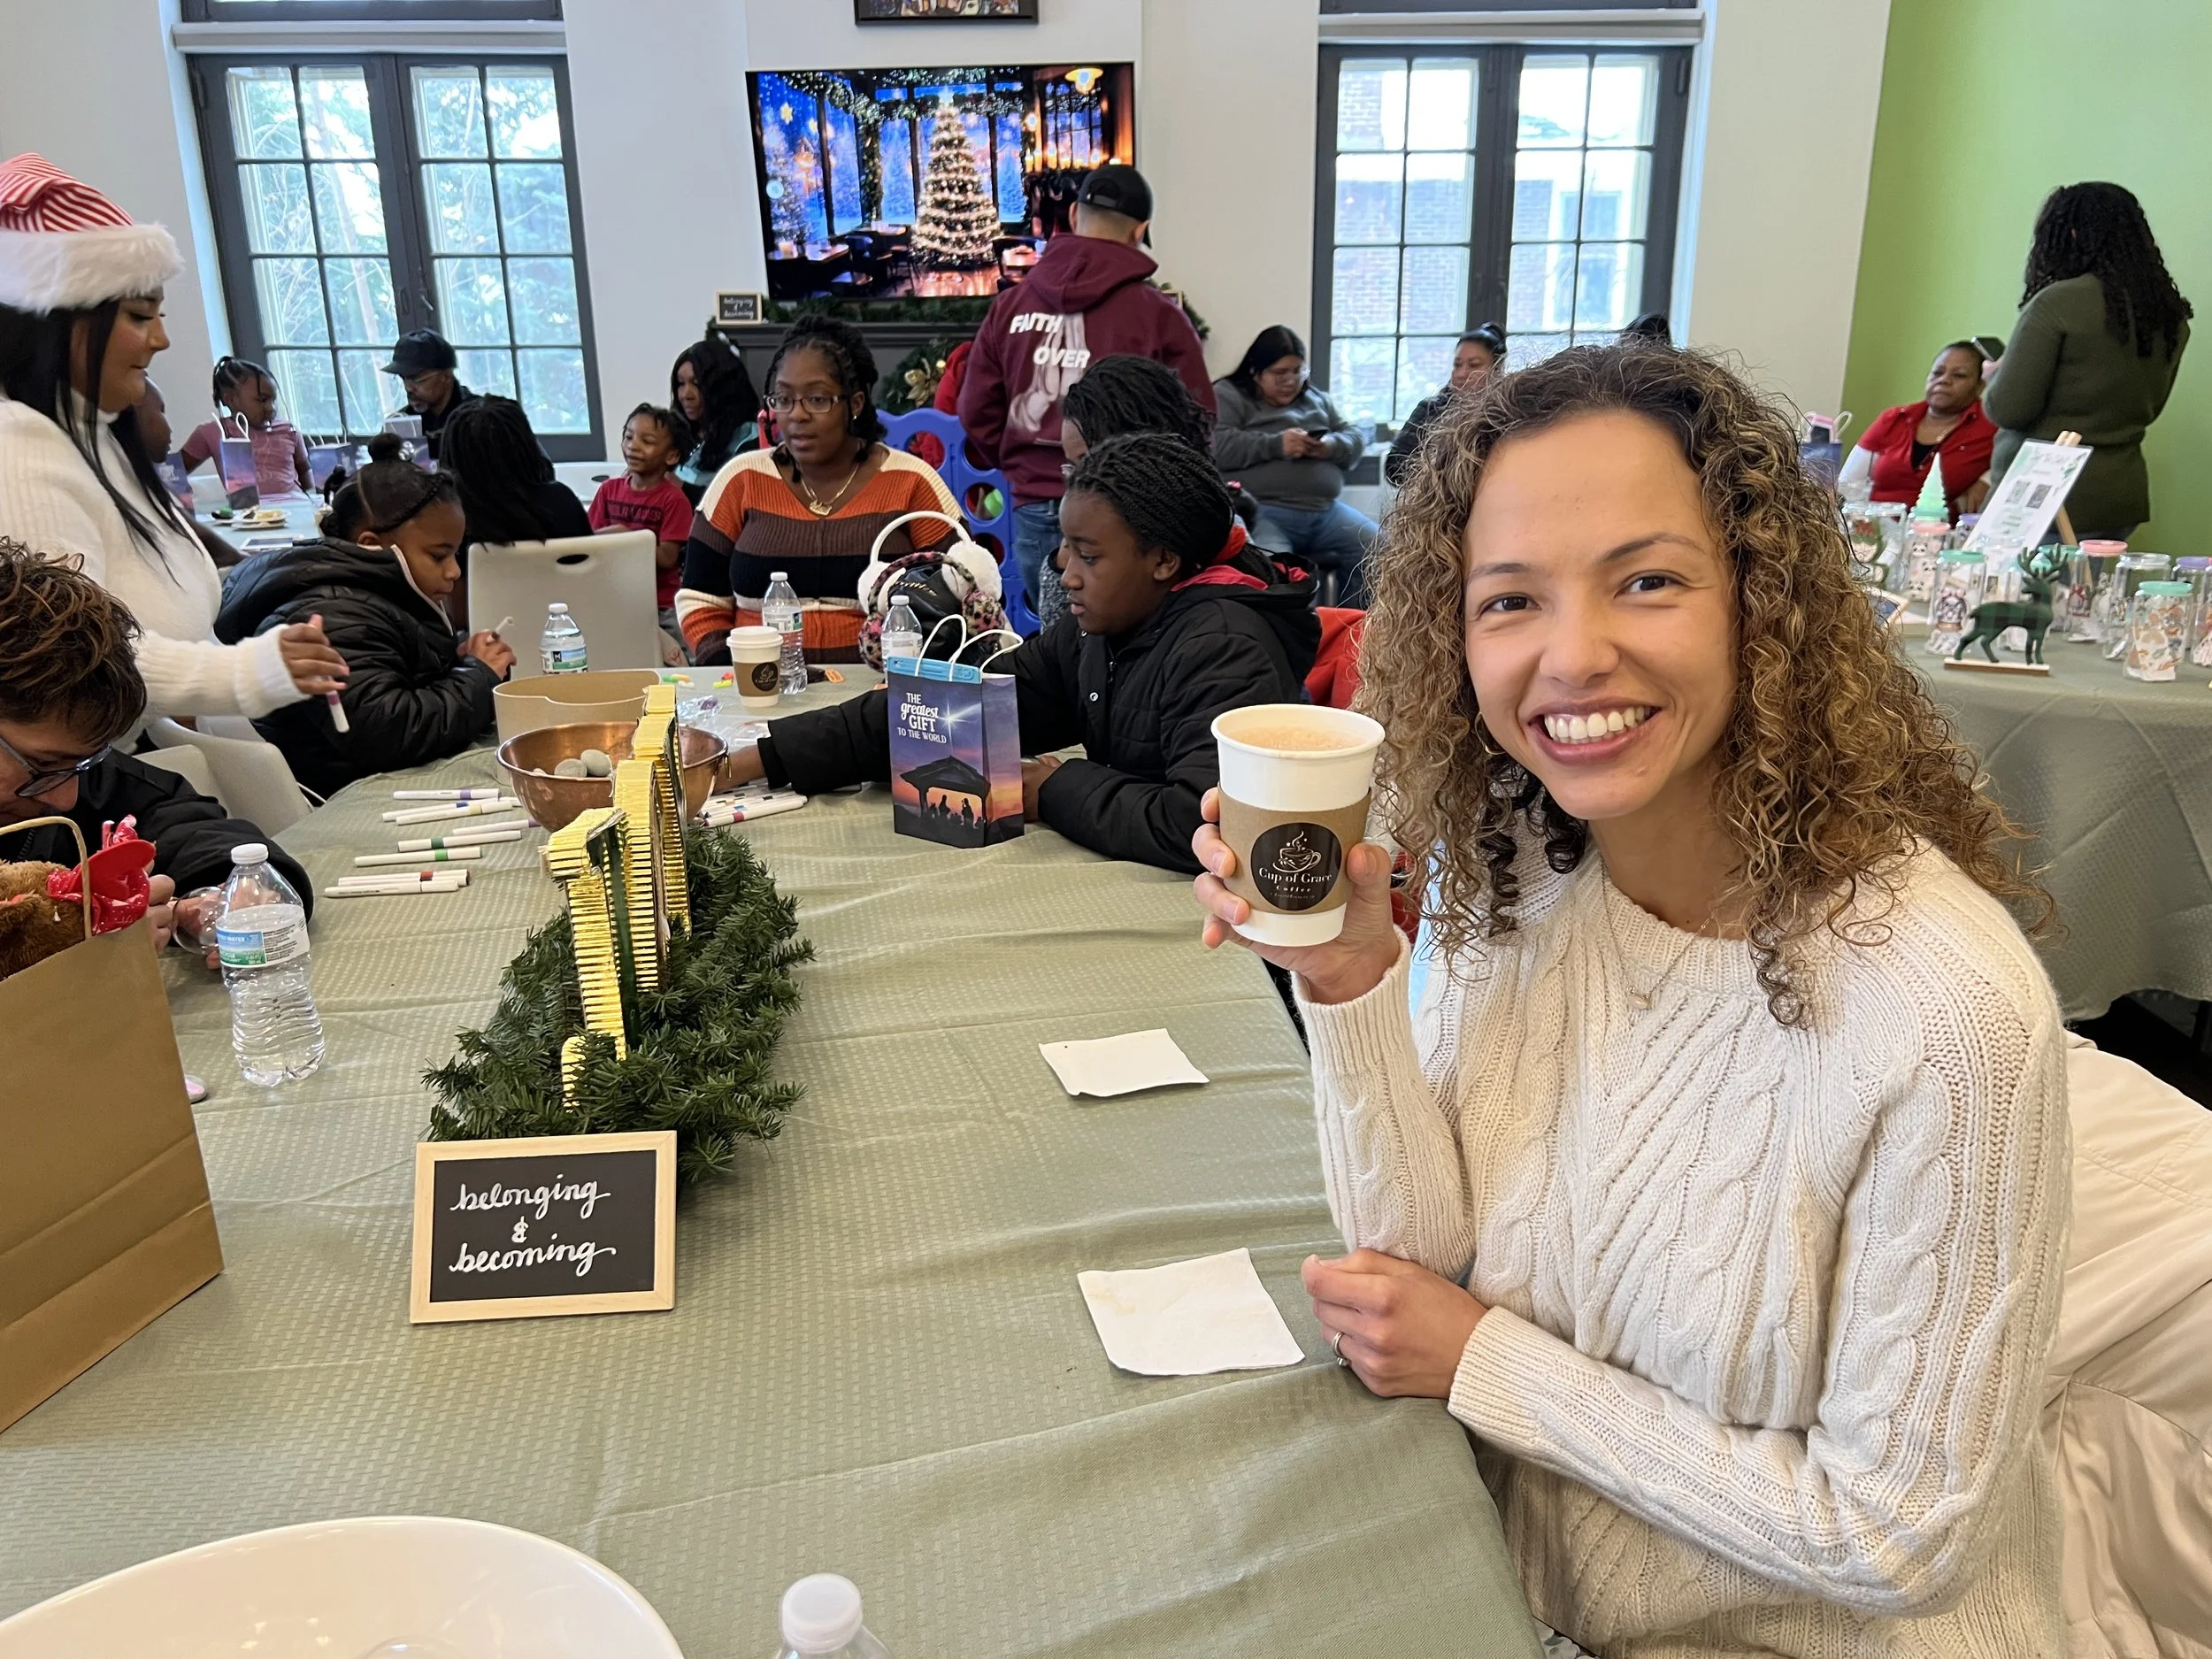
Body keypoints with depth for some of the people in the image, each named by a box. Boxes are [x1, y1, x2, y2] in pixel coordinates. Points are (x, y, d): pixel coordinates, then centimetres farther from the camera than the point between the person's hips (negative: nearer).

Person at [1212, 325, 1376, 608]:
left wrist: (1332, 446, -4)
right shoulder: (1227, 396, 7)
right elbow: (1215, 446, -10)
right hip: (1262, 511, -6)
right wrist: (1276, 445, -15)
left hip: (1326, 511, 6)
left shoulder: (1316, 398, 26)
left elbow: (1355, 438, 20)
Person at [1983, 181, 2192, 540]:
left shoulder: (2058, 303, -13)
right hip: (2123, 496, 7)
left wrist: (1995, 377, 7)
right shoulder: (2168, 312, 9)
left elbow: (2007, 410, -13)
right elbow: (2147, 407, 20)